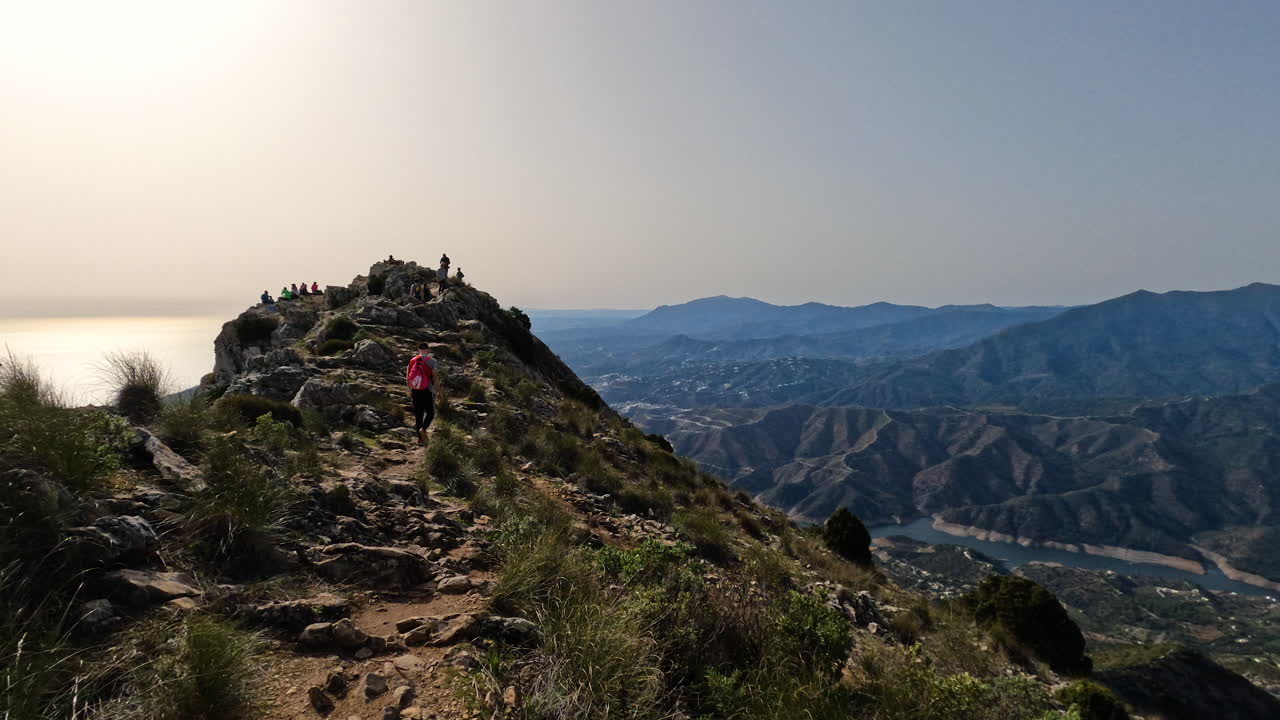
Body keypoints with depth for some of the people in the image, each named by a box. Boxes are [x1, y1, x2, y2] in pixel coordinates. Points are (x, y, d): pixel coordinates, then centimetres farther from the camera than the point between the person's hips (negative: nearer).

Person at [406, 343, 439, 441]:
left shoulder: (412, 360, 3)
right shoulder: (432, 361, -8)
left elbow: (407, 378, 6)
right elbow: (435, 377, -12)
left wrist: (410, 390, 16)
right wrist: (434, 387, 3)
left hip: (415, 392, 4)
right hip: (427, 391, -4)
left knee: (418, 414, 12)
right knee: (430, 413, 8)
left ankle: (419, 437, 15)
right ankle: (423, 428, -17)